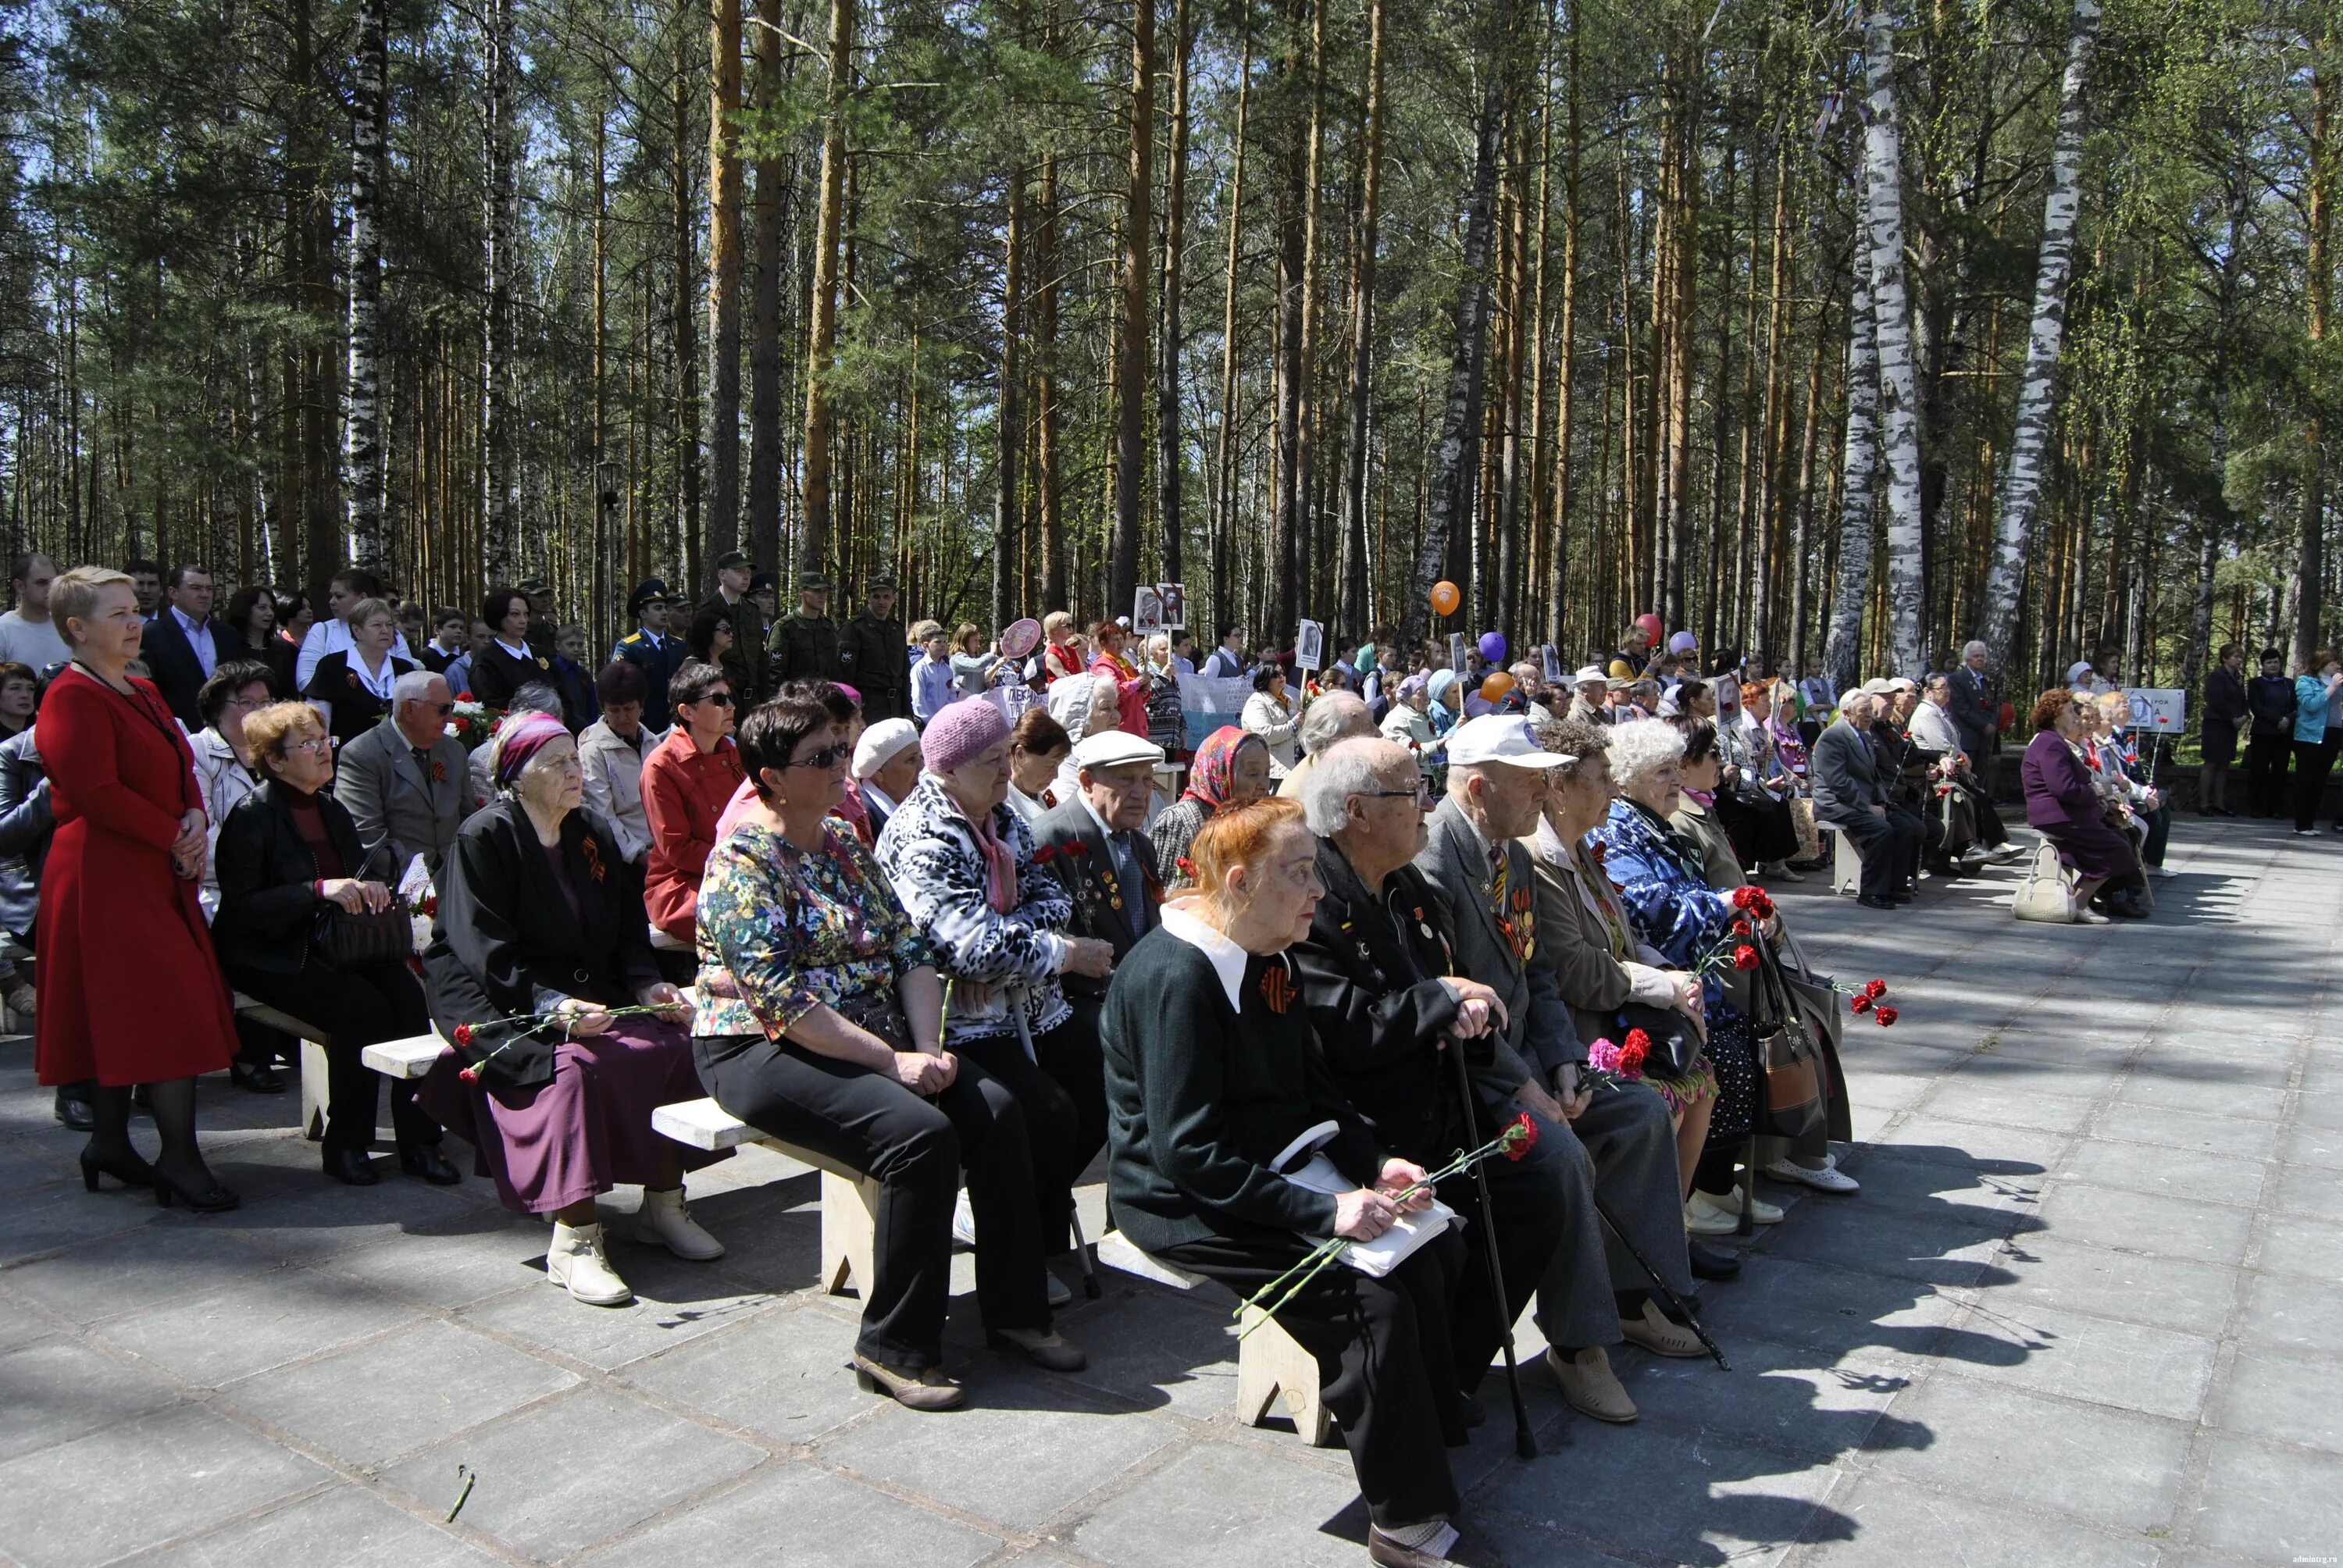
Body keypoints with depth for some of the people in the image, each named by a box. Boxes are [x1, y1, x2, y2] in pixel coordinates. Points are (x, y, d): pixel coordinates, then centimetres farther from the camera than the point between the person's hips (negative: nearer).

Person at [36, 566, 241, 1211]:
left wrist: (195, 820, -2)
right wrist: (174, 837, -14)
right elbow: (93, 791, -21)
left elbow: (181, 771, 18)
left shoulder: (141, 693, 16)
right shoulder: (73, 698, -12)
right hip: (103, 877, -9)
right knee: (171, 1006, -11)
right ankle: (179, 1158, -7)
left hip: (153, 873, 9)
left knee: (119, 1014, 14)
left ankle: (110, 1144, 24)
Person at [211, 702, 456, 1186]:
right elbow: (240, 909, -16)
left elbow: (362, 871, 25)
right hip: (271, 957, -6)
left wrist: (372, 887, -1)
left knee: (408, 995, -22)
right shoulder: (252, 817, -8)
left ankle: (419, 1141, -19)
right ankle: (345, 1146, -13)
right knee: (362, 1006, -29)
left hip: (335, 946, 6)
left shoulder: (333, 811, 14)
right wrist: (319, 890, -25)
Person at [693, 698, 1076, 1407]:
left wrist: (929, 1047, -9)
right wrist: (895, 1062, -22)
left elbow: (910, 950, 7)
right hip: (765, 1052, -7)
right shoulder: (742, 863, -13)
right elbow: (783, 1003, -20)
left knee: (995, 1107, -14)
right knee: (919, 1131, -28)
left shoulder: (845, 841, 11)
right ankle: (894, 1349, -14)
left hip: (874, 1039, 7)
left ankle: (1014, 1309, -1)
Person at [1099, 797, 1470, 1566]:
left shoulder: (1271, 961, 7)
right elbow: (1188, 1152, -26)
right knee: (1371, 1298, -21)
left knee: (1438, 1252, -3)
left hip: (1275, 1173, 9)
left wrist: (1374, 1165, -3)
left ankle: (1433, 1433, 14)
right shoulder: (1176, 976, -23)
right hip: (1186, 1205, -9)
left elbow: (1313, 1090, 15)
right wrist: (1323, 1211, -28)